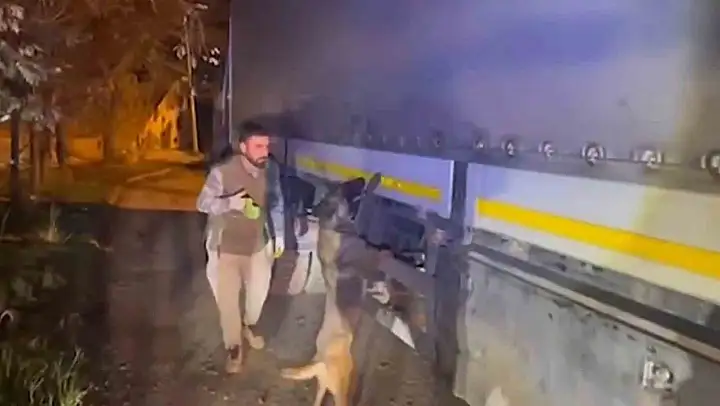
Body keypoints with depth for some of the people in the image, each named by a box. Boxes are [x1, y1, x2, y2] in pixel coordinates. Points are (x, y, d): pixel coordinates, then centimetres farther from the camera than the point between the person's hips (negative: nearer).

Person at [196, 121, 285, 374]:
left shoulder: (270, 170, -10)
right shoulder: (222, 172, -22)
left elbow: (276, 204, 4)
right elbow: (203, 203, -14)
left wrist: (279, 235, 6)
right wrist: (229, 202, -32)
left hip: (259, 245, 4)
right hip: (227, 248, -3)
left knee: (258, 292, 20)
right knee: (228, 299, 6)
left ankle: (248, 325, 53)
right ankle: (234, 347, 31)